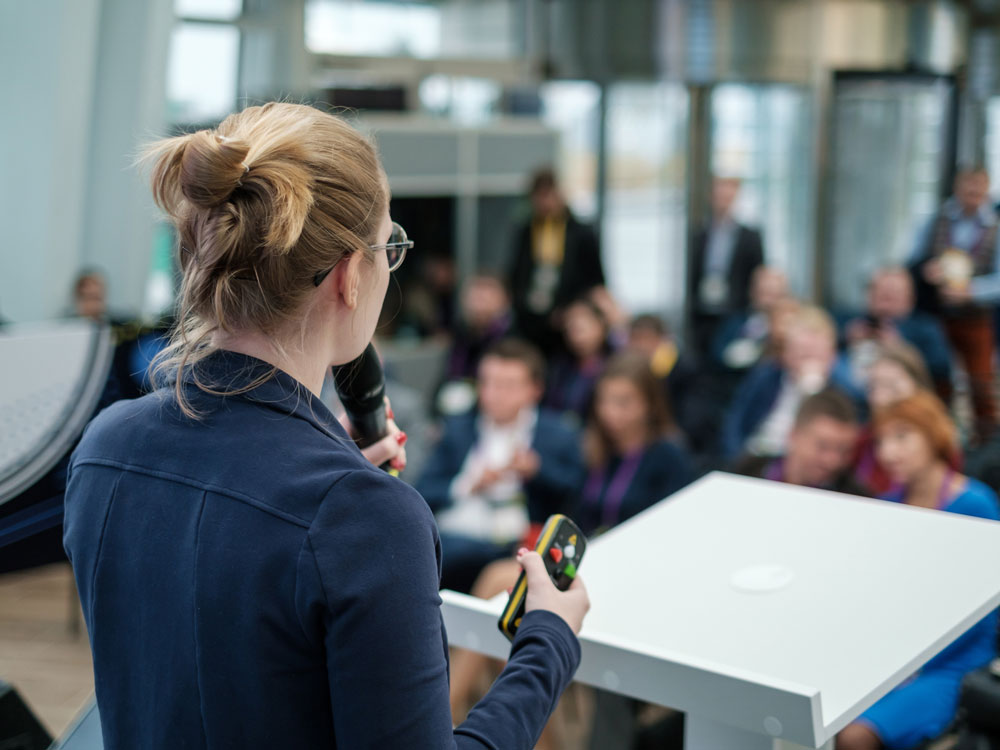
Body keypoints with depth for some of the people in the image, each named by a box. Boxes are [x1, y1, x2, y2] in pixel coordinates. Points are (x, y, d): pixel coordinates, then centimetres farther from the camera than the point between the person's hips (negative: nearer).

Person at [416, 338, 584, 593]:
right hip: (446, 532, 4)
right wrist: (466, 486, -4)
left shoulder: (559, 436, 14)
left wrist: (535, 470, -7)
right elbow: (424, 492, 14)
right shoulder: (459, 427, 22)